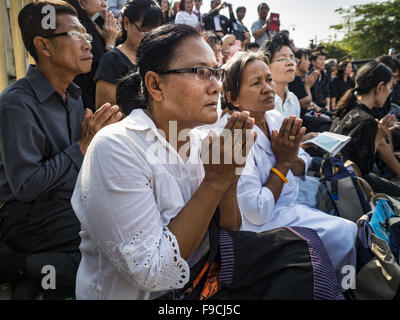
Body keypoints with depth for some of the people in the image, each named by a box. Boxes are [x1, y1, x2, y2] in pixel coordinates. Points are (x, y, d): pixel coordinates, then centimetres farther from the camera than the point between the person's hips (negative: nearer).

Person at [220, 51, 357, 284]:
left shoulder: (275, 118, -2)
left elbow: (303, 166, 10)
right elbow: (257, 214, -23)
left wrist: (292, 158, -13)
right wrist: (283, 162, -19)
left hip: (290, 205, 7)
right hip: (263, 224, -7)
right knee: (345, 233, -10)